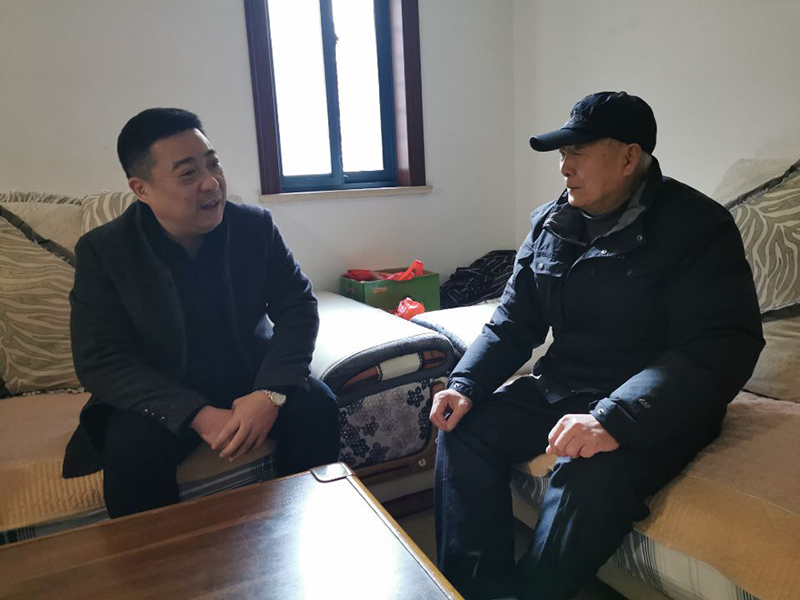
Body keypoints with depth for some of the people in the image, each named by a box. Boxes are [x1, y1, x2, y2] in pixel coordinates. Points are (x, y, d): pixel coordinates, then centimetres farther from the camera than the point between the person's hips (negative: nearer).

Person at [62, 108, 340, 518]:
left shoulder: (255, 226, -7)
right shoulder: (103, 251, -12)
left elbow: (298, 306, -7)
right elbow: (100, 361, -15)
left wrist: (272, 392, -25)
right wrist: (197, 415, -29)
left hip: (250, 377, 2)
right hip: (162, 395, -1)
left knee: (315, 406, -23)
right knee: (131, 448, -30)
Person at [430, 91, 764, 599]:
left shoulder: (698, 227, -12)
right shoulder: (550, 223, 6)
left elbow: (722, 349, -22)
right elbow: (514, 322, 9)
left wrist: (614, 420, -34)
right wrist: (466, 384, -7)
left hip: (653, 408, -6)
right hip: (560, 386, 6)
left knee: (588, 479, -33)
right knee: (466, 430, -10)